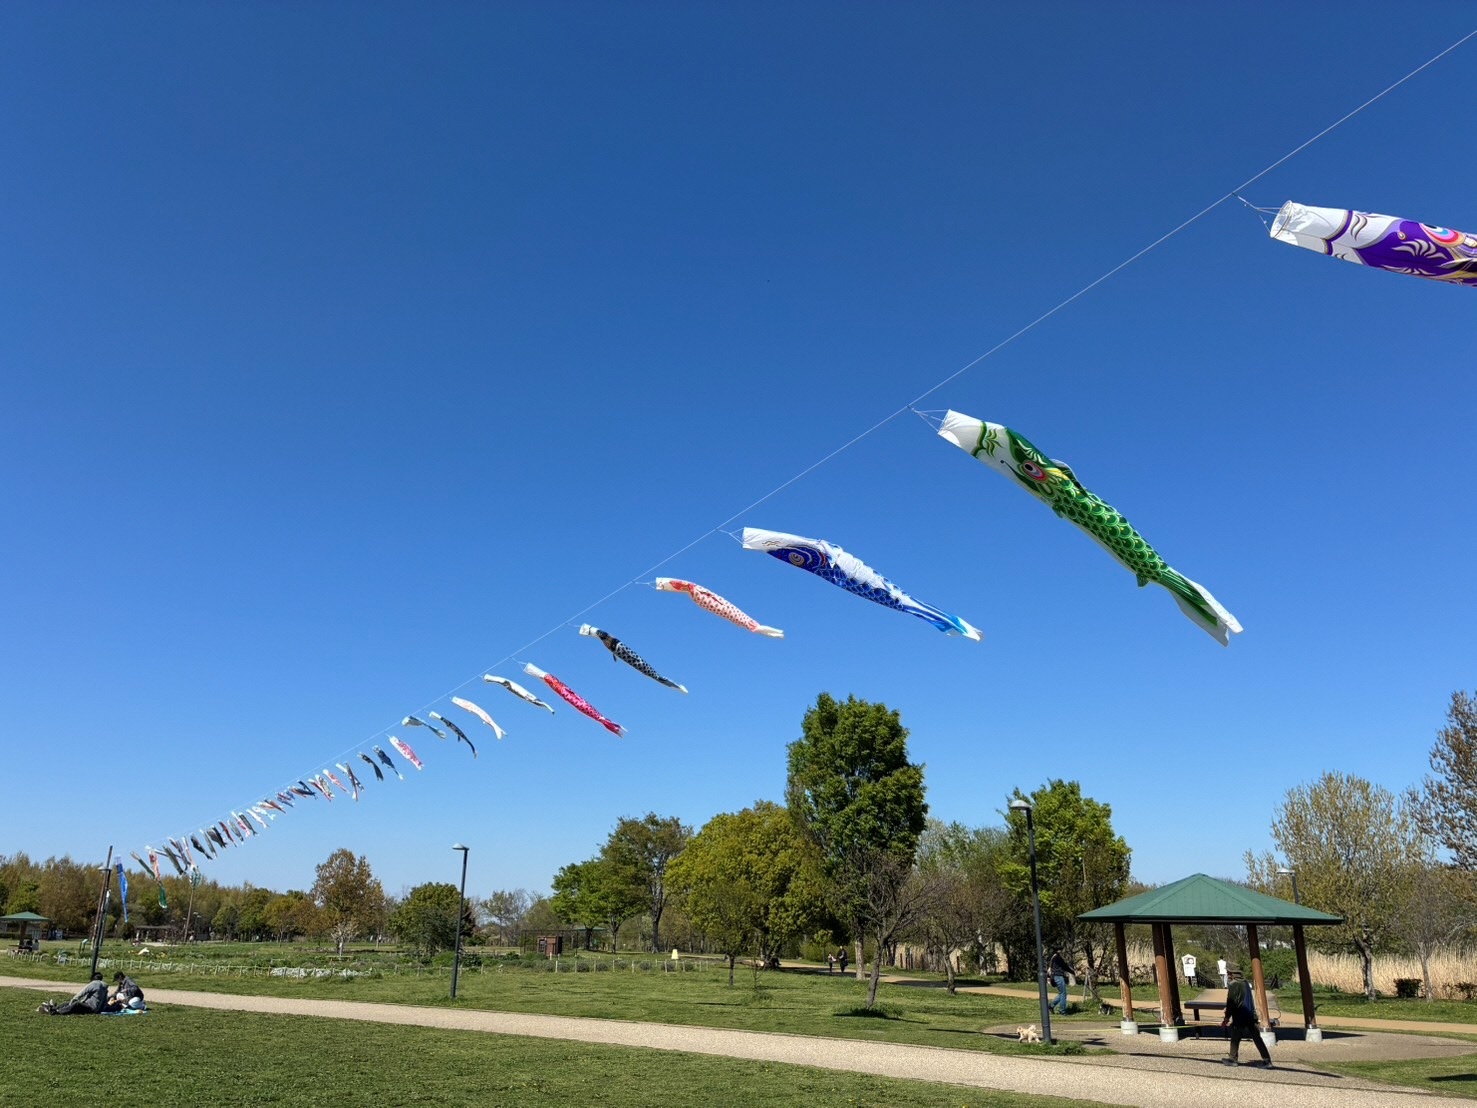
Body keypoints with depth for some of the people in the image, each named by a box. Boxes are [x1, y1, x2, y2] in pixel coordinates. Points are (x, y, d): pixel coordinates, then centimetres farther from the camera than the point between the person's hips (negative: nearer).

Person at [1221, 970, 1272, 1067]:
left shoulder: (1233, 985, -8)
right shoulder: (1245, 984, 14)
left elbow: (1231, 1002, -12)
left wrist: (1227, 1017, -7)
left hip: (1239, 1016, -6)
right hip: (1251, 1015, 6)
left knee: (1235, 1038, 6)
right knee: (1257, 1038, 7)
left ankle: (1233, 1059, 10)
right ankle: (1267, 1060, 4)